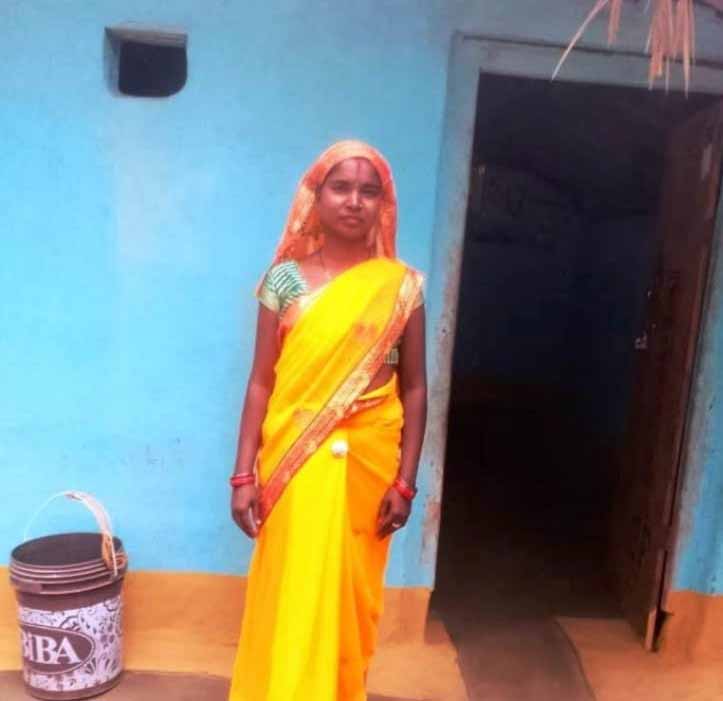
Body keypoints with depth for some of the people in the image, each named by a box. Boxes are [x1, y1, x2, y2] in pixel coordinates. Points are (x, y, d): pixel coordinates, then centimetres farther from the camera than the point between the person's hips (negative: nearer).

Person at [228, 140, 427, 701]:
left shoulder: (402, 286, -1)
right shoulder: (286, 280, -1)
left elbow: (415, 389, 0)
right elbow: (261, 382, -1)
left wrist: (405, 482, -4)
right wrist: (245, 474, -5)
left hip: (367, 465, 1)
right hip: (294, 464, 0)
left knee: (350, 596, 14)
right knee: (291, 598, 8)